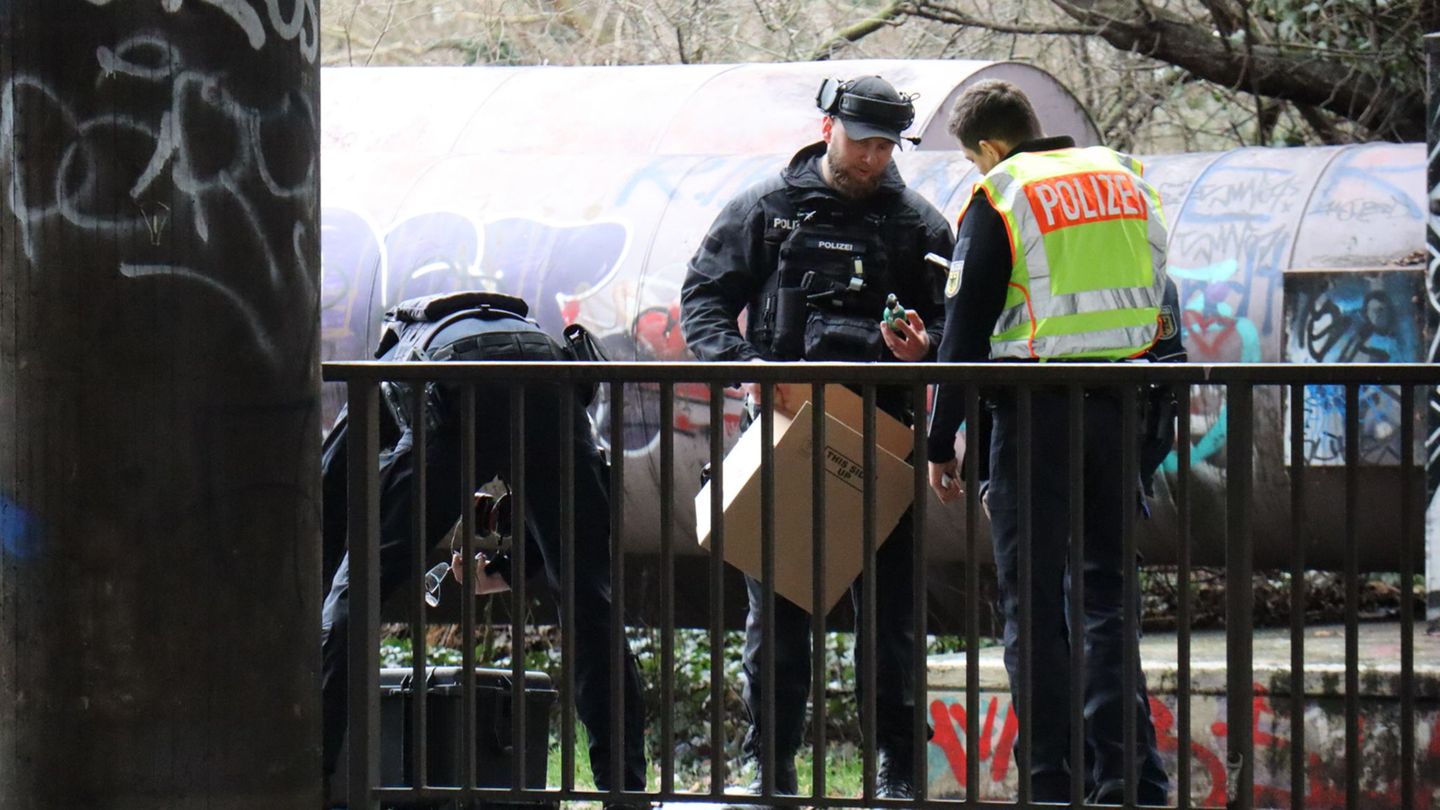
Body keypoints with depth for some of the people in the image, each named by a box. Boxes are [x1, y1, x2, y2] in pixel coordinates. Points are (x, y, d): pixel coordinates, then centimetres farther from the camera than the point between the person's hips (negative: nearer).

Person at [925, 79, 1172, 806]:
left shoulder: (998, 199, -4)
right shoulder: (1127, 180, 12)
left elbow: (966, 330, -4)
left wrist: (941, 443, 2)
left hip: (1036, 412, -5)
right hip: (1120, 411, 5)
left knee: (1033, 602, 1)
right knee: (1109, 592, 11)